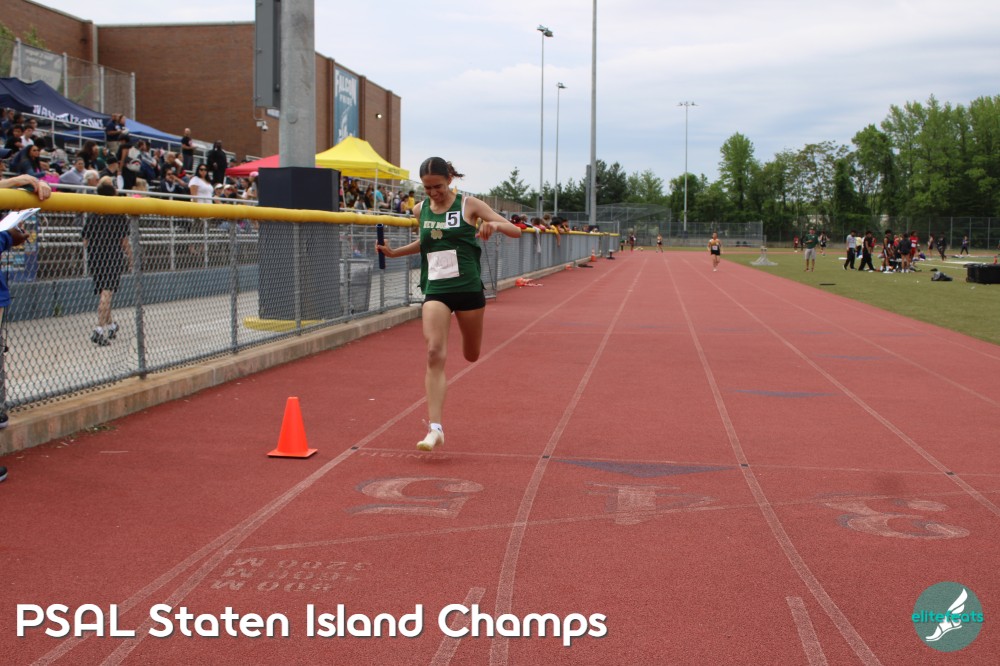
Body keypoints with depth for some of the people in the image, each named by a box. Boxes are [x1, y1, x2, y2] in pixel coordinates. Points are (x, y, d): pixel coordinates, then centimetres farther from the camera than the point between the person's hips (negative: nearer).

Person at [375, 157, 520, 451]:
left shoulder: (469, 205, -4)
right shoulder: (421, 210, 6)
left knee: (471, 355, 15)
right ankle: (435, 427, -17)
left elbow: (515, 231, -5)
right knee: (434, 354, -16)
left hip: (468, 288, -1)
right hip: (435, 291, 1)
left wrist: (495, 225, -27)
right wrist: (394, 252, 13)